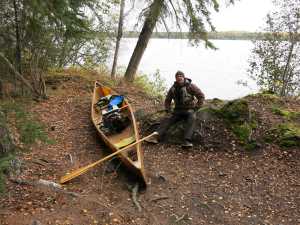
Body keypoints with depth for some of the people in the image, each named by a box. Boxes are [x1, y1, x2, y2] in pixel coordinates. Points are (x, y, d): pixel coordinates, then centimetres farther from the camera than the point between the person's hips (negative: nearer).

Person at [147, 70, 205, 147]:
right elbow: (167, 100, 21)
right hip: (178, 111, 4)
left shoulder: (190, 86, -7)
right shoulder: (173, 88, 7)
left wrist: (197, 107, -8)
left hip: (189, 110, -4)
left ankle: (187, 141, -48)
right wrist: (167, 109, 9)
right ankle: (157, 137, -31)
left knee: (191, 118, -36)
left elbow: (201, 96, -5)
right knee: (168, 120, -18)